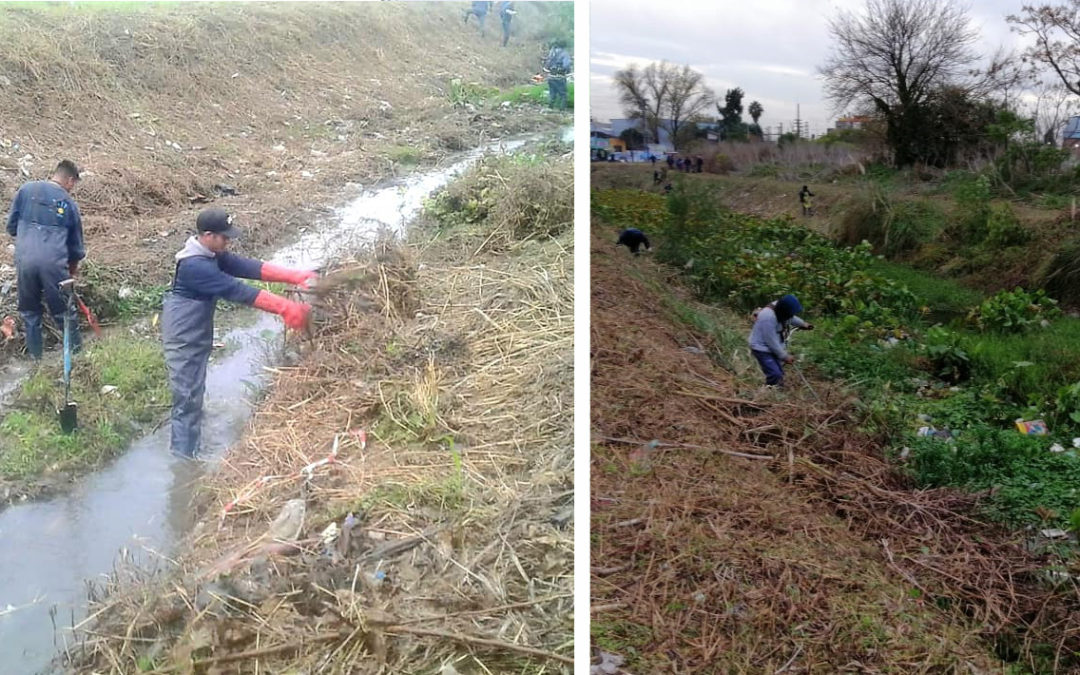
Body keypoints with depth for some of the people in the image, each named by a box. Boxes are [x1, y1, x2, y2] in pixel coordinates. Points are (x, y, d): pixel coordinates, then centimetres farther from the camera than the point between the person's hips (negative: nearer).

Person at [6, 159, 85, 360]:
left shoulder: (26, 189, 8)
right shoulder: (68, 202, 8)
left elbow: (11, 226, 11)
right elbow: (76, 243, 15)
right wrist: (73, 267, 33)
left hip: (25, 259, 2)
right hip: (54, 262, -1)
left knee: (29, 310, 17)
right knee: (64, 310, 12)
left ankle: (35, 355, 23)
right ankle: (76, 350, 22)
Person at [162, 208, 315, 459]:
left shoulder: (210, 255, 2)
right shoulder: (195, 266, -29)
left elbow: (248, 267, -5)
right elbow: (237, 291, -32)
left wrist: (296, 276, -14)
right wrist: (285, 308, -33)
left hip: (195, 338, 10)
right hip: (184, 341, -10)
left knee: (193, 394, 22)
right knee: (188, 398, -1)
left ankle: (185, 448, 39)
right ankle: (183, 457, 11)